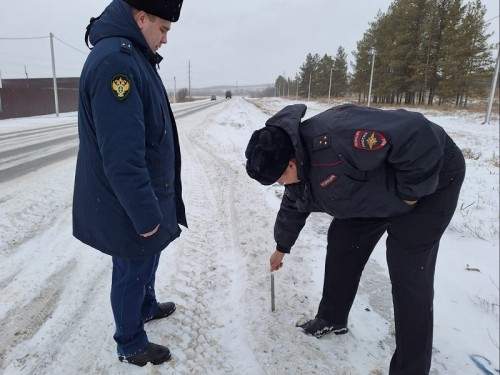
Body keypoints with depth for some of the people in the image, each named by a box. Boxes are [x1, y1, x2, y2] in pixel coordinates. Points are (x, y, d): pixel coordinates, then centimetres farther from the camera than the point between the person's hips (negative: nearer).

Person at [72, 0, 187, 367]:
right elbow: (122, 156, -29)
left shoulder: (132, 57, 10)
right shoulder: (116, 61, -24)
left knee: (148, 260, 26)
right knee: (132, 271, 10)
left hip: (142, 199, 9)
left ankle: (147, 306, 51)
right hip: (129, 206, -9)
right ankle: (131, 345, 33)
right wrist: (145, 214, -22)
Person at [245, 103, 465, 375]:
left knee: (409, 274, -8)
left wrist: (410, 192, -25)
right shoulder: (298, 170, -6)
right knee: (341, 241, 8)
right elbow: (292, 208, 13)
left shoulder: (334, 138, -38)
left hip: (431, 179, -8)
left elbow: (417, 134, -38)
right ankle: (332, 319, 28)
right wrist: (282, 247, 26)